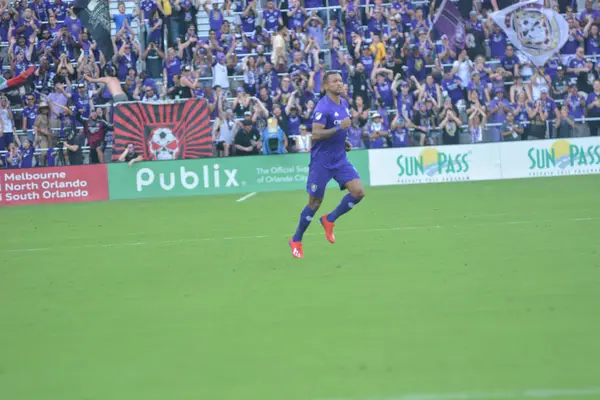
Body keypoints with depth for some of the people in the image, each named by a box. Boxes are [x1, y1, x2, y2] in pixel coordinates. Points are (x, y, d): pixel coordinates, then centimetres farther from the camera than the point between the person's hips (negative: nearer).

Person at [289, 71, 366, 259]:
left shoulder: (344, 104, 8)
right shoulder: (323, 107, -17)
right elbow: (316, 134, -25)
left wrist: (344, 142, 8)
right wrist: (339, 127, -31)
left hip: (340, 159, 7)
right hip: (321, 161, -7)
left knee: (358, 191, -9)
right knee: (315, 203, 0)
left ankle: (329, 220, 11)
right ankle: (296, 240, 18)